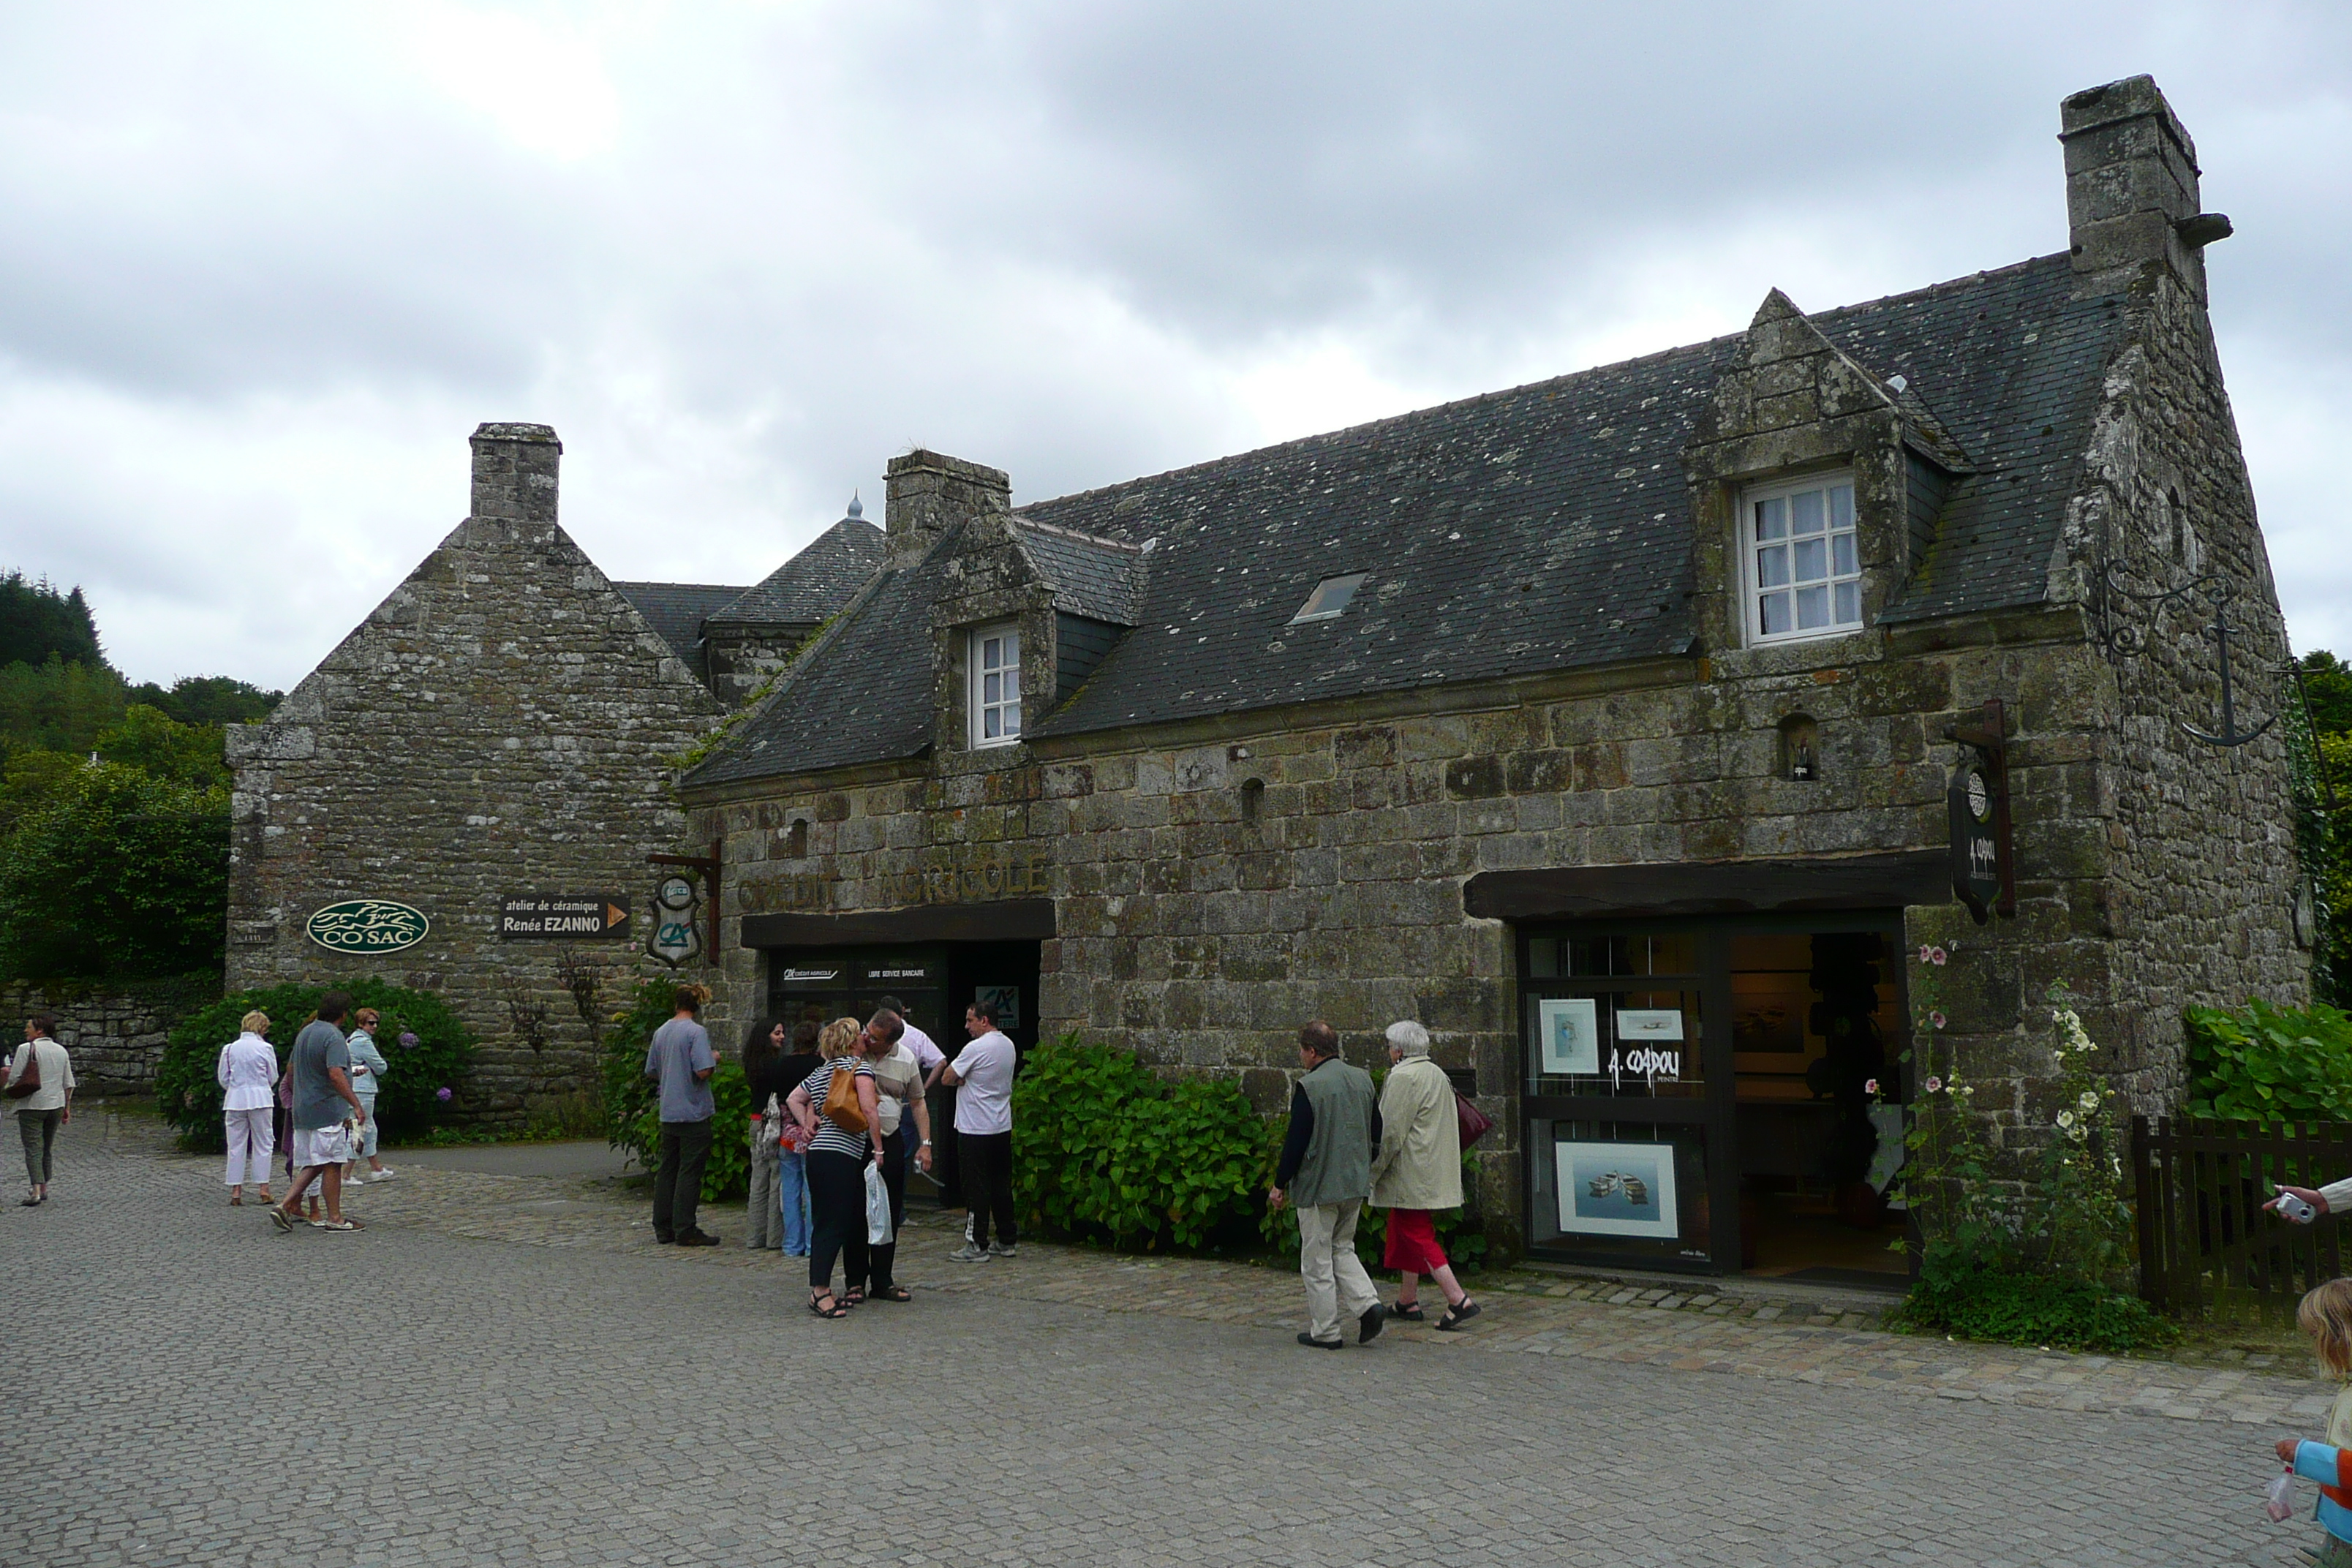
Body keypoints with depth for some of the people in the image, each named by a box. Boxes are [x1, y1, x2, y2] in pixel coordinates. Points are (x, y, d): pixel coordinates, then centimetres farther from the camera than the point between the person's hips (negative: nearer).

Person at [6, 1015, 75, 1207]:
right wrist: (67, 1108, 17)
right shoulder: (61, 1051, 9)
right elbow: (68, 1083, 11)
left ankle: (36, 1191, -19)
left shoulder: (26, 1049, -10)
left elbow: (14, 1079, -12)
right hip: (56, 1105, 6)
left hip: (32, 1106, -6)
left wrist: (7, 1071, 11)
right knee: (48, 1148, 16)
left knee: (33, 1148, -7)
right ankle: (44, 1189, 23)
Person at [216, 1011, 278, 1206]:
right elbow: (273, 1077, 2)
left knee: (236, 1146, 7)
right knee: (263, 1144, 6)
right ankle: (264, 1189, 4)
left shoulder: (229, 1049, 2)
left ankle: (236, 1191, 6)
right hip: (260, 1099, -2)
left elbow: (223, 1078, 7)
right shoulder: (265, 1048, -5)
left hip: (235, 1100, 2)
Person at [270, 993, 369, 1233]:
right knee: (331, 1165, -1)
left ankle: (287, 1206, 2)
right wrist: (356, 1104, -26)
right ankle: (334, 1219, 4)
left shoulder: (304, 1033, 13)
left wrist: (295, 1097, 35)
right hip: (327, 1111, -9)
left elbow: (290, 1069, 23)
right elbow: (336, 1075, -26)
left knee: (312, 1164, 14)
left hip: (302, 1111, 9)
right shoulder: (333, 1036, -16)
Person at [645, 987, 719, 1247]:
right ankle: (685, 1230, -2)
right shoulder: (696, 1032, -13)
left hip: (668, 1113, 7)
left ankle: (663, 1228, 17)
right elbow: (703, 1071, -22)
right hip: (694, 1111, -7)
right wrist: (714, 1060, -2)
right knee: (690, 1172, -3)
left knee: (667, 1170, 12)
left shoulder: (661, 1033, 9)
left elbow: (651, 1072, 17)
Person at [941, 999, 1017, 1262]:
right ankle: (1007, 1240, 18)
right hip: (1003, 1128, 8)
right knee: (1001, 1185, 13)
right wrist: (965, 1078, -1)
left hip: (975, 1130, -8)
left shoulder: (976, 1048, -16)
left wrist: (960, 1078, 7)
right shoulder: (1008, 1046, 10)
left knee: (976, 1188, -3)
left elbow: (947, 1078, -12)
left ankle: (977, 1245, 0)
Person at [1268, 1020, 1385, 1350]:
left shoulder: (1309, 1087, -17)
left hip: (1318, 1186, -7)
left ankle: (1325, 1331, 11)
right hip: (1356, 1185, 7)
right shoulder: (1363, 1079, 5)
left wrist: (1279, 1185, -6)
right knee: (1342, 1249, 21)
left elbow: (1296, 1142, -16)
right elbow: (1376, 1132, 13)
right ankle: (1368, 1304, 3)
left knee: (1317, 1260, 5)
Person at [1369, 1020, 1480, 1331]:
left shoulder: (1403, 1078, -16)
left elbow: (1390, 1132, -18)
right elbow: (1444, 1127, 19)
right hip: (1434, 1172, 10)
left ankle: (1458, 1300, -12)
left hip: (1411, 1174, -10)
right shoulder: (1438, 1075, 13)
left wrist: (1373, 1172, -10)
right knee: (1404, 1233, 17)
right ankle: (1408, 1301, 23)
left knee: (1418, 1235, -6)